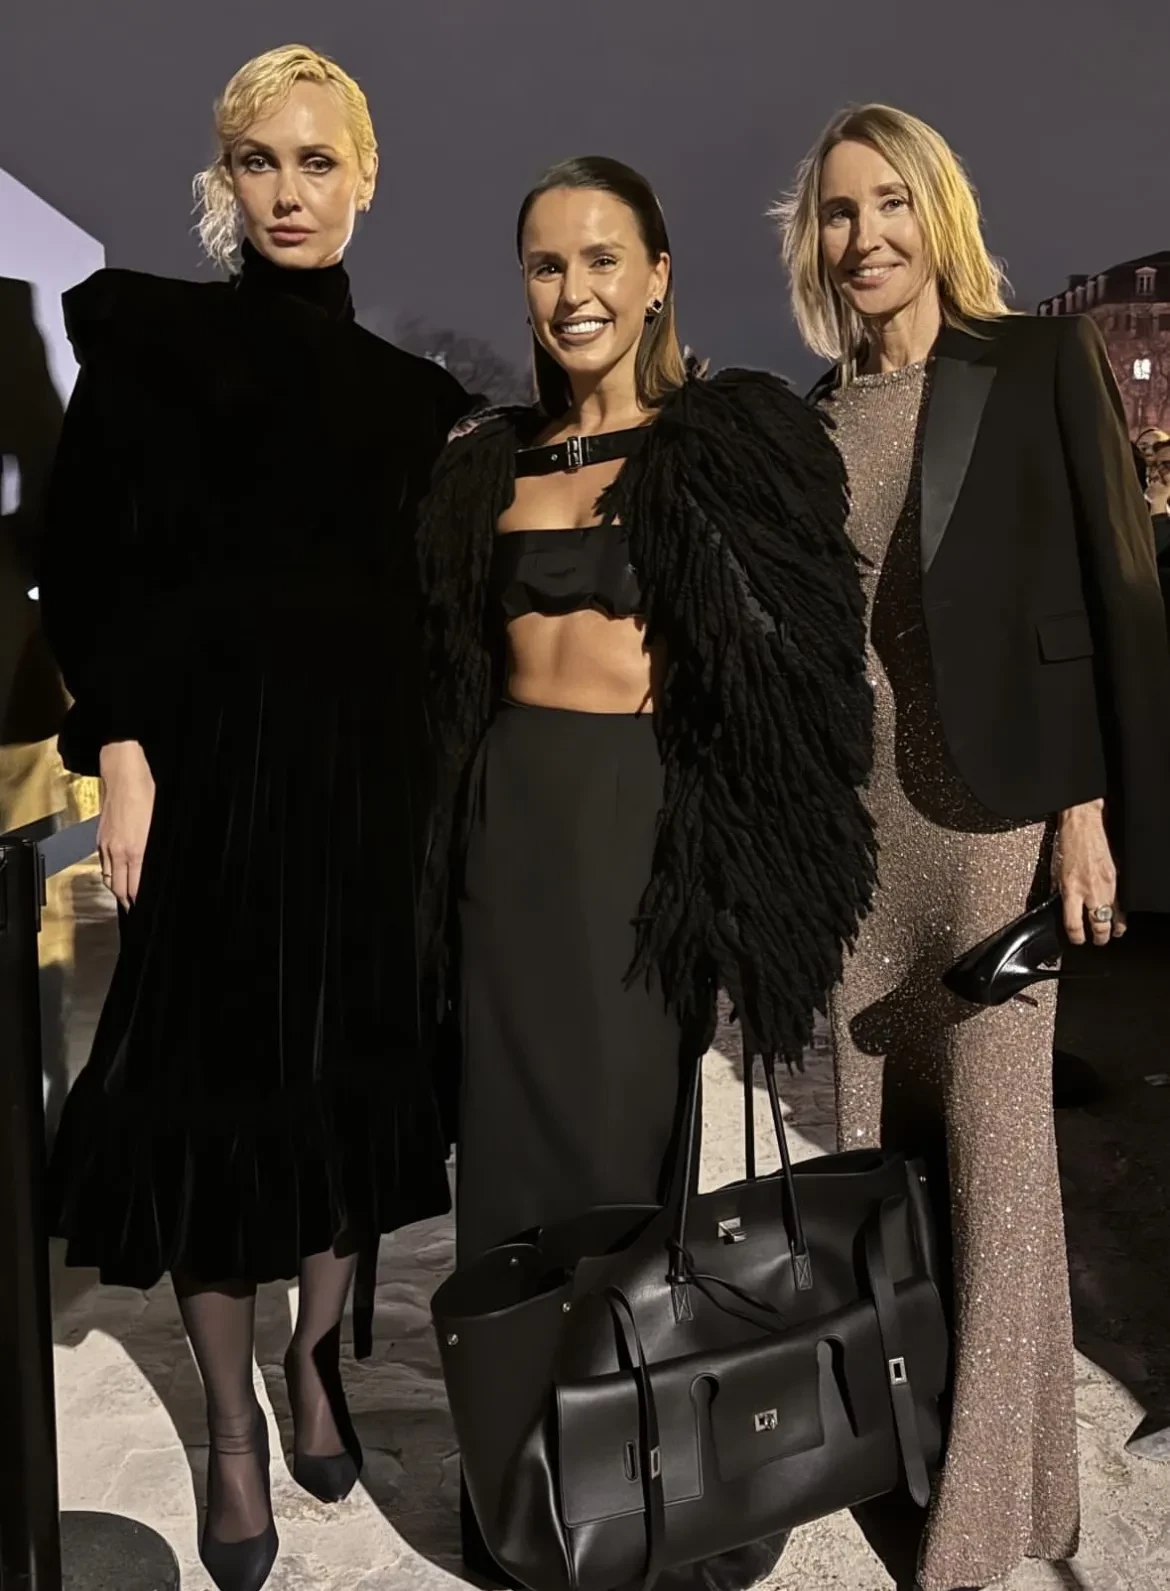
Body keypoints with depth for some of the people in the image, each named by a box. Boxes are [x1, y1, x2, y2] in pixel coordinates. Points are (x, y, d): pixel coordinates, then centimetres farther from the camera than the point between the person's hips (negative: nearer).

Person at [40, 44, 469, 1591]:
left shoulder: (406, 386, 13)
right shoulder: (151, 334, 2)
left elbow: (430, 604, 12)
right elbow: (88, 556, -5)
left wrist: (441, 782, 6)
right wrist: (121, 754, -13)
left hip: (368, 767, 4)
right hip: (215, 759, -3)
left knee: (353, 1072, 9)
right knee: (214, 1080, 3)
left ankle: (317, 1363, 30)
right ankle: (231, 1429, 20)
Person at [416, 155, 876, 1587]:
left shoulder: (736, 441, 0)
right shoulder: (488, 463, 13)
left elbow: (804, 664, -4)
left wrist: (762, 877, -11)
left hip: (658, 817, -4)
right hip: (512, 821, 4)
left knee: (641, 1135, 2)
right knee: (514, 1128, 9)